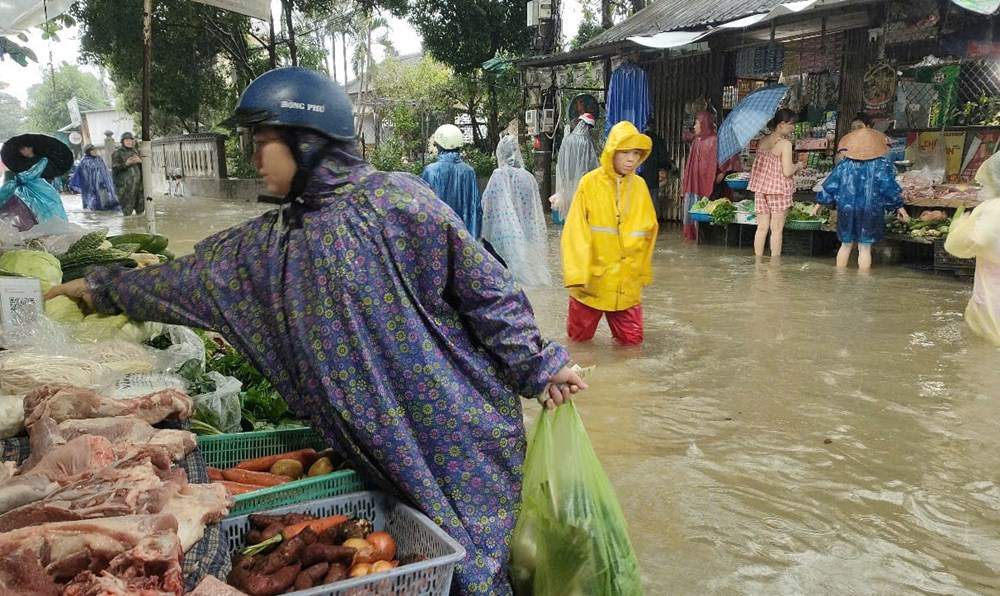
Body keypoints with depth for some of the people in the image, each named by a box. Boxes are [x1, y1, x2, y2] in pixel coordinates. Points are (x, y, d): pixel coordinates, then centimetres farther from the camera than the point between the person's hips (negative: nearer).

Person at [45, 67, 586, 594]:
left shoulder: (395, 200, -13)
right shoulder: (269, 242, 6)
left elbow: (487, 289, -10)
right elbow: (192, 277, 19)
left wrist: (538, 368, -6)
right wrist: (100, 288, 26)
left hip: (456, 426, -5)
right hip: (377, 449, 6)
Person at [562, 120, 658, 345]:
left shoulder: (640, 186, 2)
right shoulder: (590, 183, -9)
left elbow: (649, 230, 10)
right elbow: (576, 231, -11)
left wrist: (643, 273, 13)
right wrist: (577, 275, -16)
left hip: (627, 283, 3)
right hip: (592, 279, -3)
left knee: (632, 339, 6)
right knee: (579, 336, 10)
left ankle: (619, 326, 35)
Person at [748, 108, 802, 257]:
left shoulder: (762, 141, 7)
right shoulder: (785, 144, -12)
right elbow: (787, 171, -17)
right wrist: (797, 166, 4)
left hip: (760, 189, 6)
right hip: (779, 189, -6)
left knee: (762, 227, 10)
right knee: (777, 229, 1)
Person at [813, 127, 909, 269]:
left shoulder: (844, 164, -1)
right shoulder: (881, 164, -8)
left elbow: (830, 184, 4)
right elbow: (889, 187, -9)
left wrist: (819, 203, 15)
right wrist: (899, 207, 1)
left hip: (847, 211, 3)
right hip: (870, 213, -2)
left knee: (846, 245, 14)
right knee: (865, 248, 2)